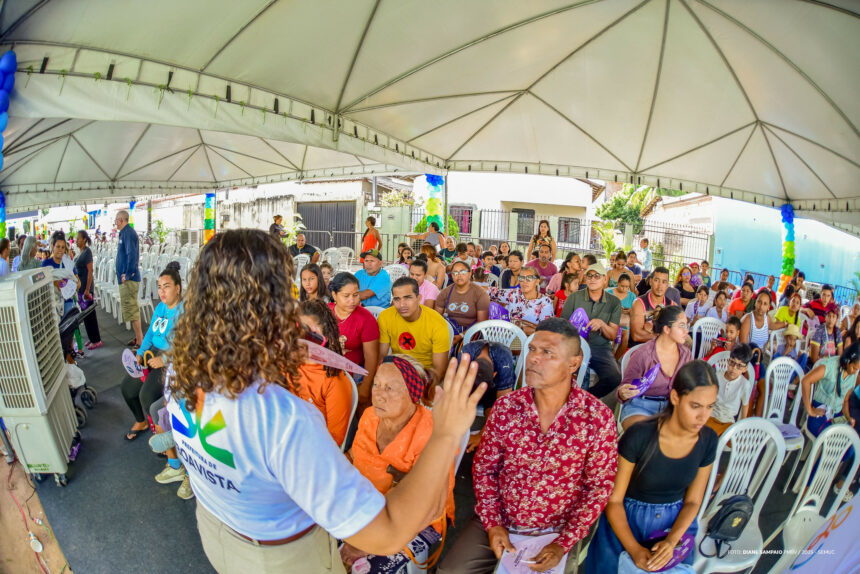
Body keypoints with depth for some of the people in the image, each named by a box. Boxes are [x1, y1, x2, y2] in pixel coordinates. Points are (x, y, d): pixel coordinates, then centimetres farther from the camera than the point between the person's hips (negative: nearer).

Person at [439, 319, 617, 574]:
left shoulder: (598, 418, -15)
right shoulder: (505, 407, -10)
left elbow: (600, 485, -7)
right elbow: (484, 468, 1)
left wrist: (563, 544, -11)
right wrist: (492, 524, -6)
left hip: (558, 531, -1)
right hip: (499, 523, 2)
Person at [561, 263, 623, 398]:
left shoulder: (614, 302, 7)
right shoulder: (574, 298, 5)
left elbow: (613, 336, 4)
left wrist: (602, 324, -19)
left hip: (601, 347, 2)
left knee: (614, 378, -26)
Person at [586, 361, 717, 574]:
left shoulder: (708, 441, -8)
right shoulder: (639, 436, -21)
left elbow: (693, 501, 2)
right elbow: (614, 500, -12)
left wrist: (671, 541, -12)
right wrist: (634, 548, -20)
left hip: (676, 521, 4)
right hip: (626, 519, -3)